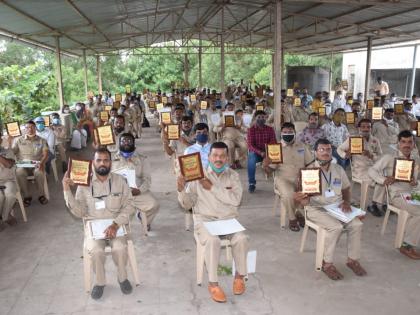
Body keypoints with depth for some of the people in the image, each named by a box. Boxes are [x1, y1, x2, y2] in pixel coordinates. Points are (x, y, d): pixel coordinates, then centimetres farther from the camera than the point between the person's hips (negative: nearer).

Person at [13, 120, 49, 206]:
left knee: (39, 172, -36)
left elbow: (45, 154, -1)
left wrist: (42, 163, -22)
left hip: (37, 164, -1)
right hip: (23, 165, 1)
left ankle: (41, 195, -17)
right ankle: (26, 196, -18)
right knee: (19, 173, -33)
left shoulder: (42, 141, 11)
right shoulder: (19, 140, 14)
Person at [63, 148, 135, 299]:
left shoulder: (120, 181, -2)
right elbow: (79, 212, -3)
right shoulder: (84, 183, -1)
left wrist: (116, 224, -20)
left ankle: (122, 277, 2)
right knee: (96, 251, -28)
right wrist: (67, 190, -15)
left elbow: (128, 206, -5)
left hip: (116, 225, 0)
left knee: (120, 248, -28)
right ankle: (99, 282, 1)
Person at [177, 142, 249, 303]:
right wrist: (181, 190, -20)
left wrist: (212, 187, -14)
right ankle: (213, 283, -15)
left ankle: (239, 276, 0)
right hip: (205, 219, -2)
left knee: (241, 239, -26)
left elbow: (236, 200, -11)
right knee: (212, 241, -32)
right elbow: (187, 204, 1)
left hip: (229, 219, 2)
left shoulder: (233, 175, 6)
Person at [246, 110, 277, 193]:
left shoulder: (270, 129, 5)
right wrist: (260, 152, -26)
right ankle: (251, 183, -25)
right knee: (251, 158, -36)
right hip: (255, 152, -2)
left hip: (268, 152, 2)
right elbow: (250, 145, -10)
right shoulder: (251, 130, -2)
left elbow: (274, 143, -1)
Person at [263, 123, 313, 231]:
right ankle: (292, 219, -5)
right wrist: (265, 165, -27)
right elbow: (269, 170, -4)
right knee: (288, 194, -33)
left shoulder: (302, 146, 8)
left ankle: (301, 213, 3)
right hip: (283, 178, -3)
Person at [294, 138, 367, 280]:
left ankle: (352, 259, 2)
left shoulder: (338, 169, 6)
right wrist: (300, 199, -36)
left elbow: (346, 189, 18)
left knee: (357, 224, -17)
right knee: (336, 227, -29)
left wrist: (346, 202, -3)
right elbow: (306, 200, -12)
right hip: (317, 209, -5)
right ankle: (327, 264, -12)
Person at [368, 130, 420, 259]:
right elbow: (372, 170, -4)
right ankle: (407, 245, -7)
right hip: (397, 194, -5)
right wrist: (383, 180, -21)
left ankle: (408, 244, -6)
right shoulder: (390, 157, -3)